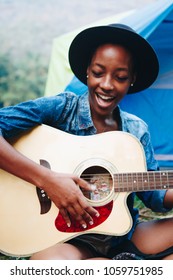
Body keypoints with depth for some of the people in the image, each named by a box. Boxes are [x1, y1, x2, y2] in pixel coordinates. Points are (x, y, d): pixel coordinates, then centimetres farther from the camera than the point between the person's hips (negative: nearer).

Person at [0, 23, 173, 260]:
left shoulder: (138, 130, 7)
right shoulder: (61, 108, -8)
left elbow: (153, 193, 6)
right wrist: (46, 179, -26)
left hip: (124, 239, 4)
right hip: (70, 239, -4)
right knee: (48, 259, -40)